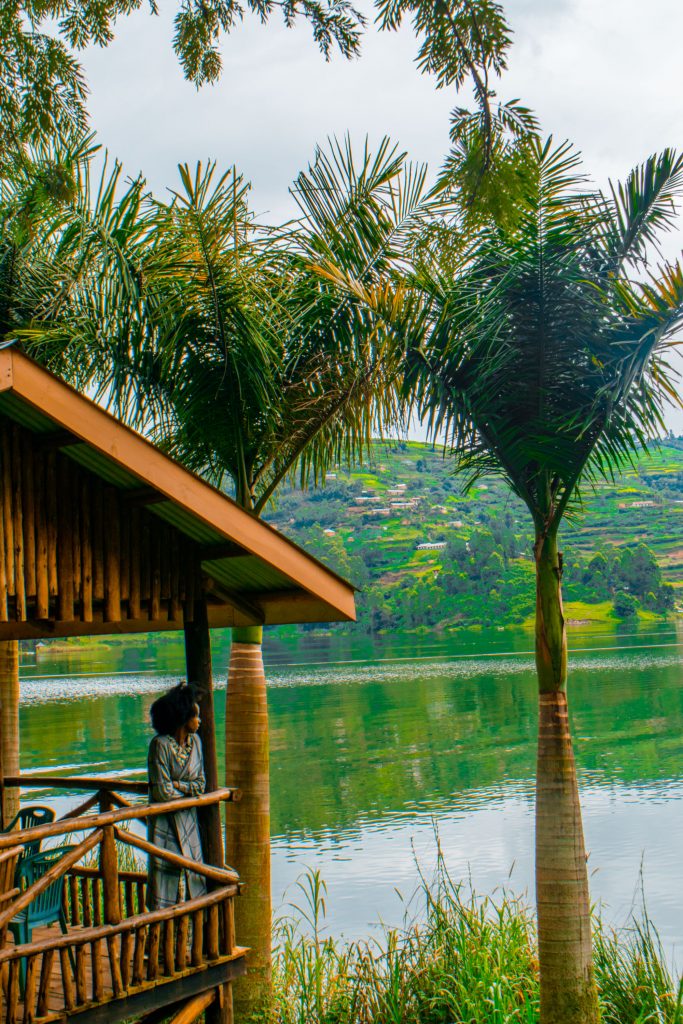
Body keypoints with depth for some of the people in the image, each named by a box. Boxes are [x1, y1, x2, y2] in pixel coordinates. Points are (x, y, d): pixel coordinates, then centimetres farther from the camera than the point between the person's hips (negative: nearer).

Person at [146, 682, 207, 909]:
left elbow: (200, 784, 4)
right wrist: (189, 791, -3)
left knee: (195, 872, 5)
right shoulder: (160, 744, -15)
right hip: (164, 820, -5)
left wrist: (176, 785, -12)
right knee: (165, 871, -3)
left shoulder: (195, 741, 5)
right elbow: (162, 791, -17)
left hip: (188, 819, 6)